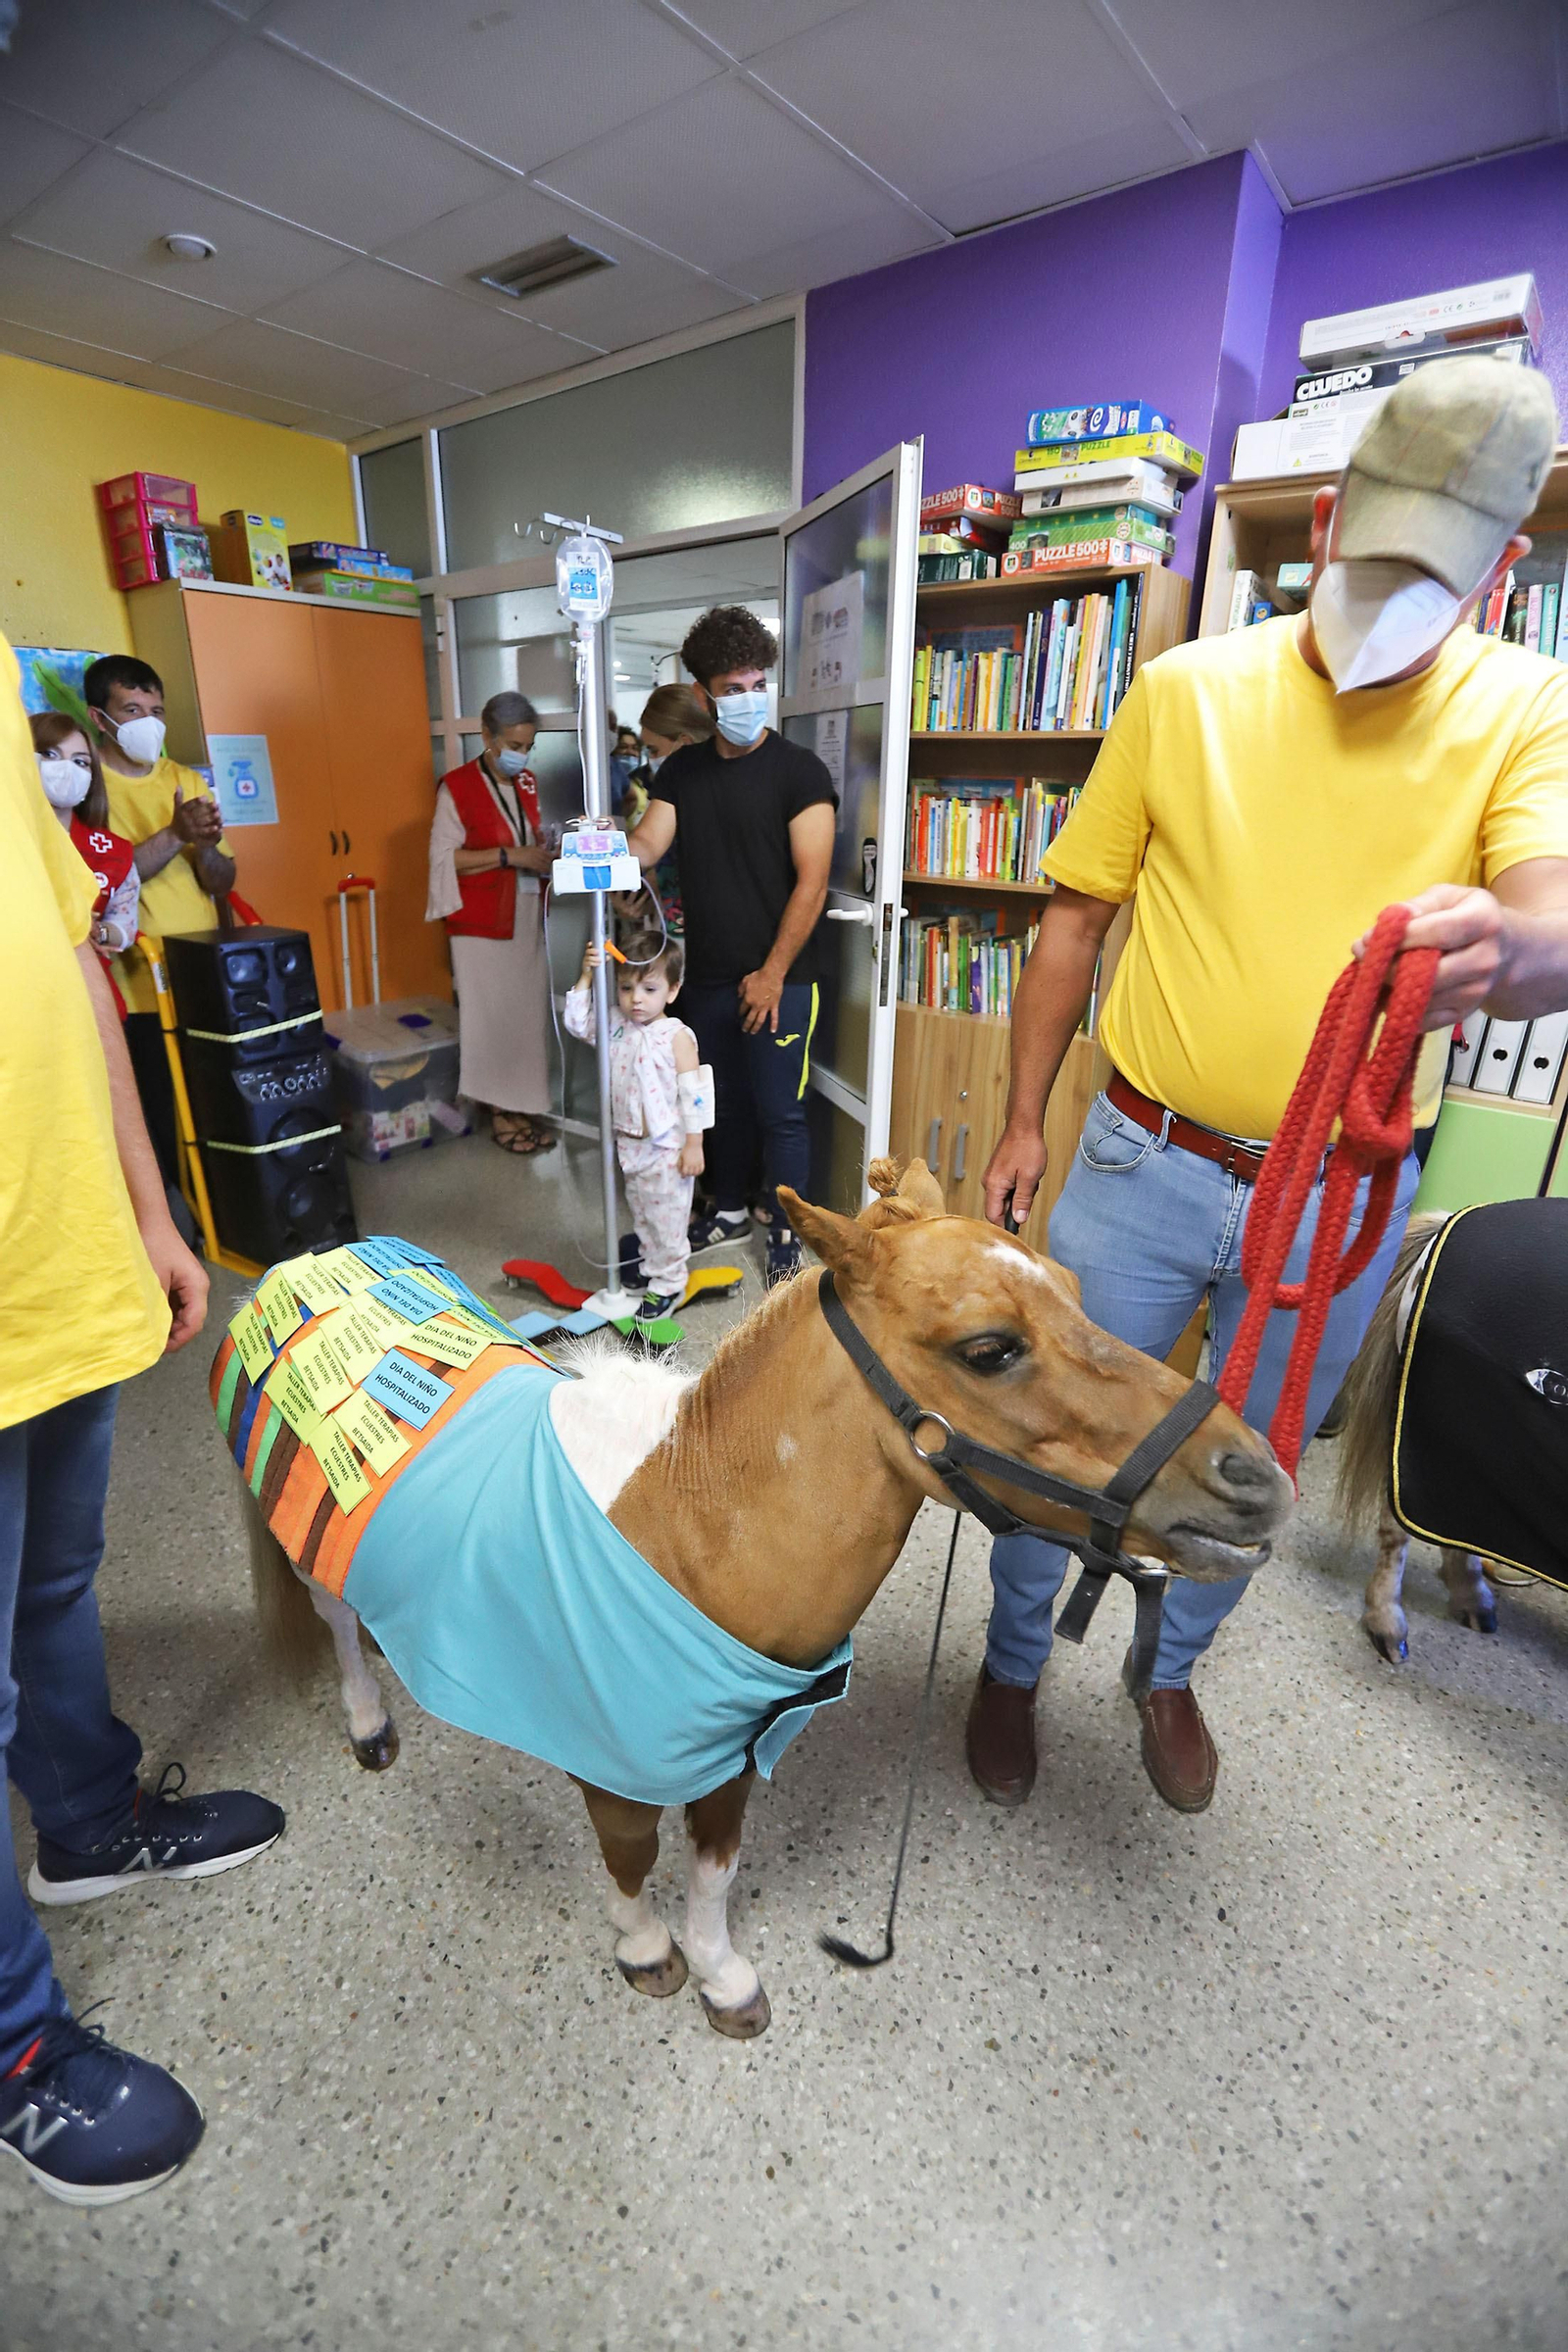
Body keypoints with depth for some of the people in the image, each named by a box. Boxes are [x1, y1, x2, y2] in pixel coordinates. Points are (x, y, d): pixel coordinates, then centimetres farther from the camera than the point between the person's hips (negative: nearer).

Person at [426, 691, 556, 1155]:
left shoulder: (527, 782, 11)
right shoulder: (457, 787, -7)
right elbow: (444, 857, -12)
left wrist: (544, 855, -1)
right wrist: (508, 856, -18)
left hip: (527, 917, 6)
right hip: (483, 923, -6)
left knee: (530, 1011, 6)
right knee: (492, 1014, -1)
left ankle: (525, 1105, 16)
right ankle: (501, 1110, 9)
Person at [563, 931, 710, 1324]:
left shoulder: (677, 1037, -15)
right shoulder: (616, 1027, 2)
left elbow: (694, 1093, -15)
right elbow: (578, 1022, 3)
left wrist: (694, 1144, -16)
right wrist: (586, 976, -8)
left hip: (667, 1149, -6)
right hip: (629, 1144, 6)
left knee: (667, 1219, 4)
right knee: (642, 1216, 20)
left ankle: (667, 1285, 18)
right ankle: (652, 1269, 37)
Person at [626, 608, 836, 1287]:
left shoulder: (798, 770, -6)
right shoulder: (682, 770, 11)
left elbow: (811, 882, -11)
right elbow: (646, 847, 0)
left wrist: (772, 973, -15)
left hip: (778, 980, -5)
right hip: (708, 976, 5)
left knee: (780, 1112, 0)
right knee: (725, 1101, 16)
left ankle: (785, 1239, 15)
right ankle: (728, 1210, 34)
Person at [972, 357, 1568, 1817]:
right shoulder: (1188, 691, -2)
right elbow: (1076, 918, 2)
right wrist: (1022, 1118, 1)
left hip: (1345, 1198, 2)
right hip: (1144, 1164, -1)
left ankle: (1168, 1670, 50)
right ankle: (1012, 1666, 41)